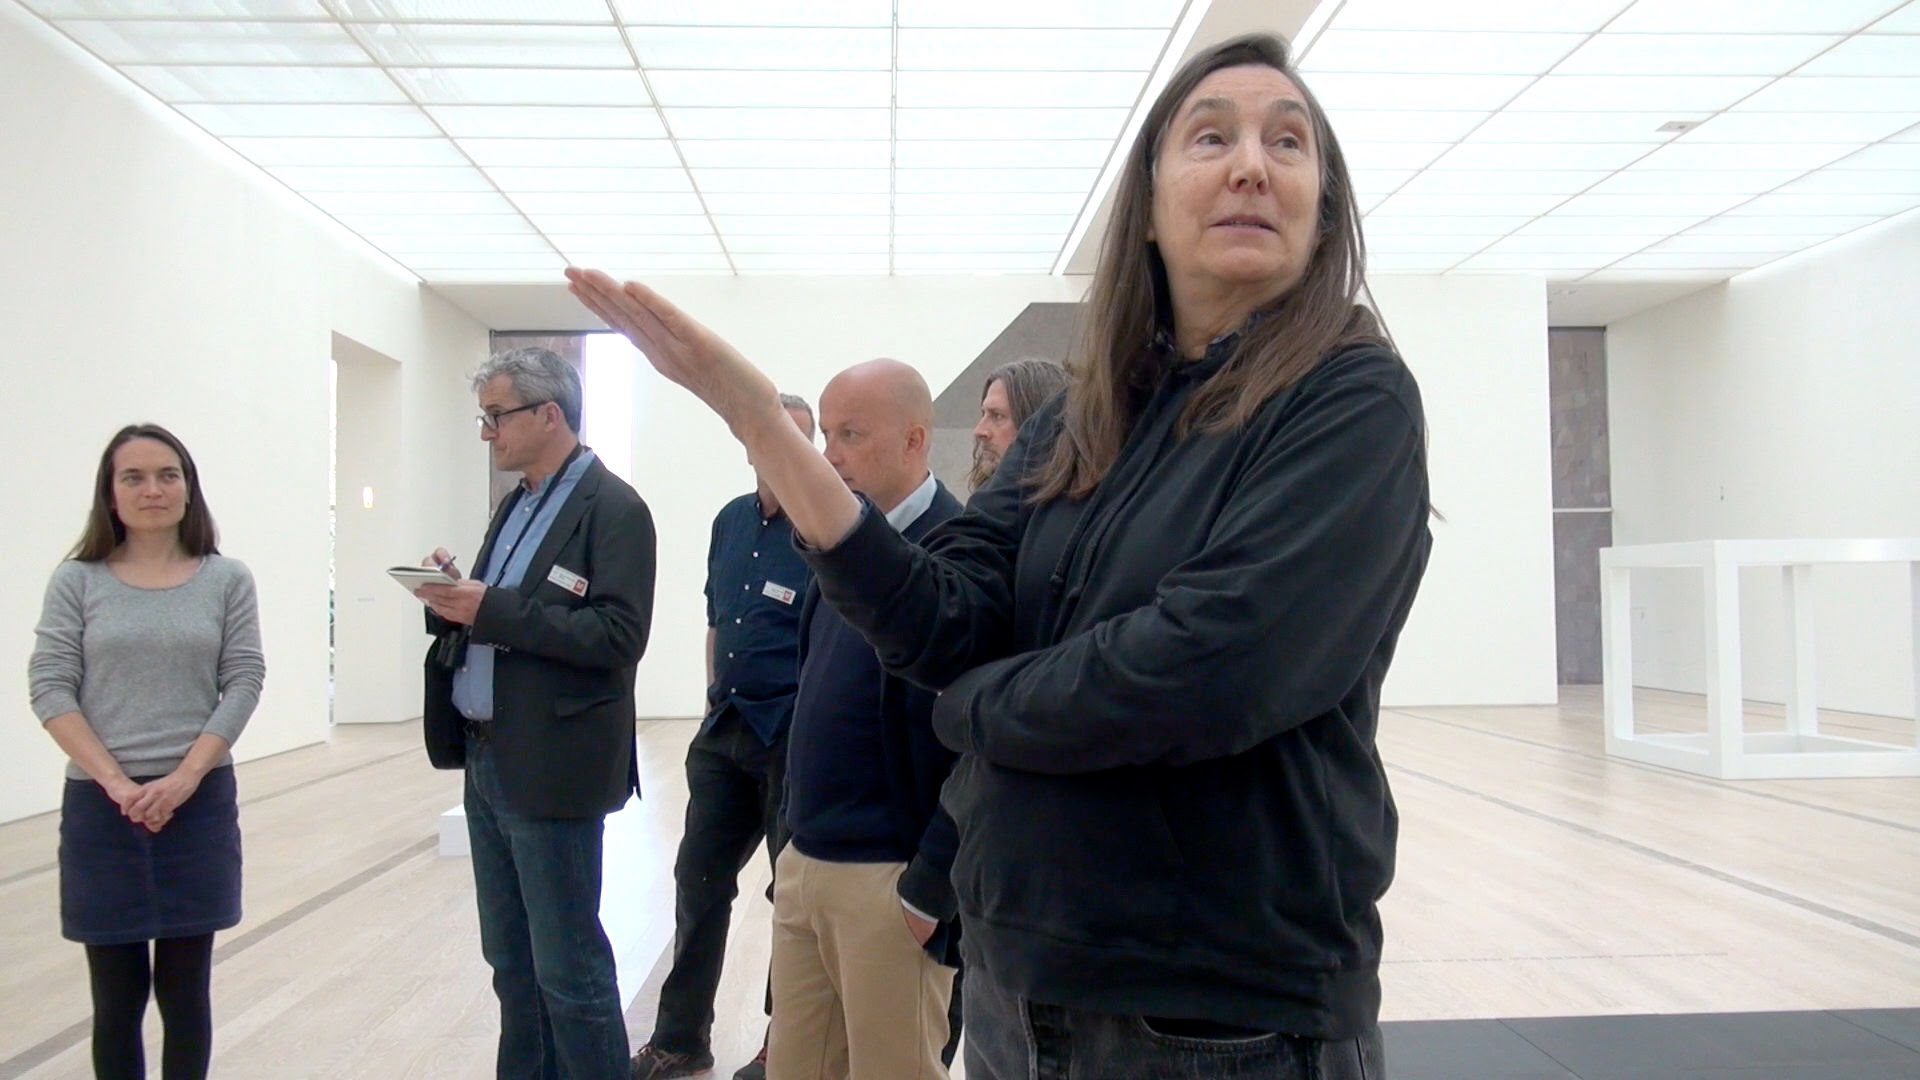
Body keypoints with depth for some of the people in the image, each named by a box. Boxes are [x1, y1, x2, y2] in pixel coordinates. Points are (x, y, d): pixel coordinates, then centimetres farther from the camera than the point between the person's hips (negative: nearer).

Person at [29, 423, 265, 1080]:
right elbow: (50, 687, -3)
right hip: (101, 805, 0)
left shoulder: (227, 580, 3)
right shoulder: (77, 581, 2)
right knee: (117, 995, 7)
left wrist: (183, 779, -12)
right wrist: (117, 783, -13)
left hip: (199, 802, 0)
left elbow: (242, 683, -1)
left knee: (185, 992, 7)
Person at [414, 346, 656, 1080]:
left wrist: (491, 609, -22)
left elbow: (618, 635, -21)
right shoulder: (516, 505, 15)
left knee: (569, 966, 0)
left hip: (551, 769, -9)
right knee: (510, 960, 17)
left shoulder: (613, 508, -12)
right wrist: (458, 601, -4)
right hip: (487, 761, 9)